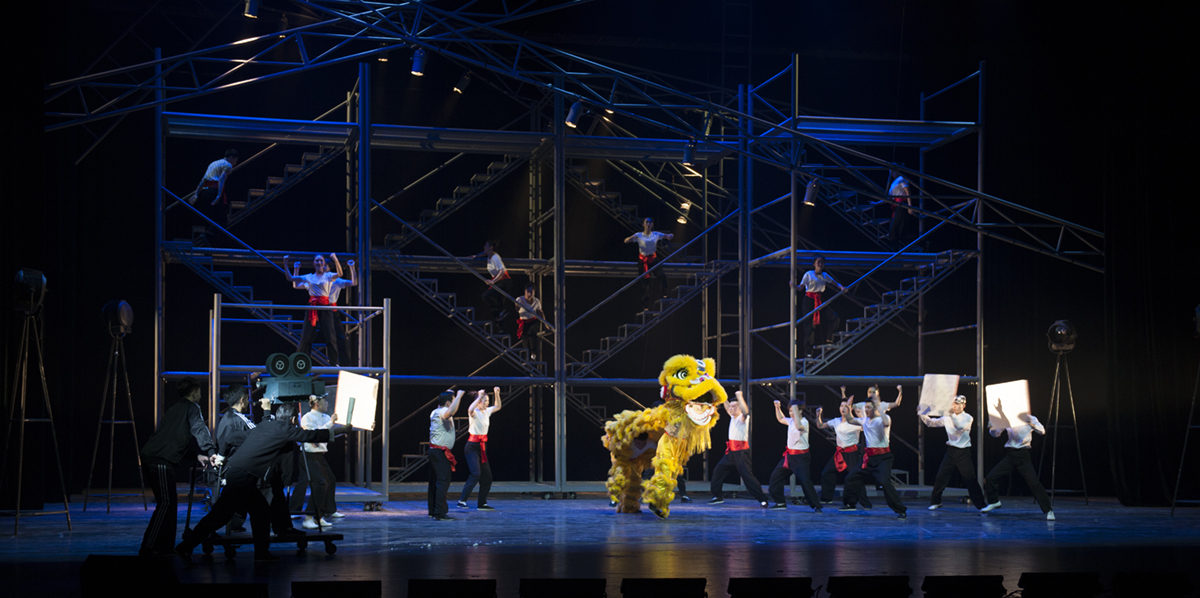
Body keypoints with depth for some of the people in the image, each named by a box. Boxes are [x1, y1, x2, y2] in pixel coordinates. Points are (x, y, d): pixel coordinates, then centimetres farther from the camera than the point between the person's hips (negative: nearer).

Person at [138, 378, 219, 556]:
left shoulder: (175, 409, 28)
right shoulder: (192, 408, 3)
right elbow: (200, 430, -12)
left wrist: (197, 455, 33)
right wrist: (211, 453, -21)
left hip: (149, 457, 9)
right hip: (162, 460, -9)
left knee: (169, 502, 13)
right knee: (166, 502, -10)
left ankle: (164, 547, 15)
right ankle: (148, 547, -17)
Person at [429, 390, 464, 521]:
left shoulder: (435, 412, 15)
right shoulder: (443, 411, -14)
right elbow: (451, 412, -40)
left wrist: (445, 396, 39)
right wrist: (458, 396, -30)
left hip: (434, 450, 10)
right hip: (440, 451, -10)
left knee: (434, 481, 15)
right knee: (443, 481, -11)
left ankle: (433, 510, 21)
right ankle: (440, 513, -15)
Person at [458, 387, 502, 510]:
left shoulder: (487, 411, 9)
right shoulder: (475, 412, -13)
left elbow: (497, 407, 28)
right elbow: (470, 410, -39)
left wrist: (497, 394, 14)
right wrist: (480, 396, -36)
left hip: (482, 447, 8)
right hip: (472, 446, -8)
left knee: (487, 476, 10)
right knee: (476, 473, -23)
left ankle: (482, 503, 19)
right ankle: (462, 500, -24)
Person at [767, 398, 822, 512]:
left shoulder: (804, 422, -16)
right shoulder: (791, 420, 7)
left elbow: (799, 426, -41)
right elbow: (780, 419, 28)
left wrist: (795, 410, -35)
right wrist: (777, 407, 14)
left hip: (800, 456, -9)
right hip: (789, 455, 9)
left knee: (805, 481, -16)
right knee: (775, 477, 10)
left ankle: (816, 506, -10)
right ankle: (780, 503, 21)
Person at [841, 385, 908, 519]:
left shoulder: (882, 419, -8)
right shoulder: (865, 421, 14)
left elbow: (886, 422, -33)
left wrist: (878, 405, -28)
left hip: (882, 457, -8)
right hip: (869, 457, 8)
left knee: (885, 482, -24)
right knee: (852, 477, 13)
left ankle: (901, 511, -20)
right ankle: (851, 504, 32)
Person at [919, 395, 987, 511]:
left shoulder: (968, 418, -4)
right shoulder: (947, 418, 7)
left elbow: (961, 427, -24)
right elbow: (931, 423, 5)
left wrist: (952, 415, -35)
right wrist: (923, 414, -11)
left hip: (963, 453, -4)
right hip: (951, 451, 4)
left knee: (970, 479, -4)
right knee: (941, 477, 1)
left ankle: (980, 504, 6)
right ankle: (935, 502, 14)